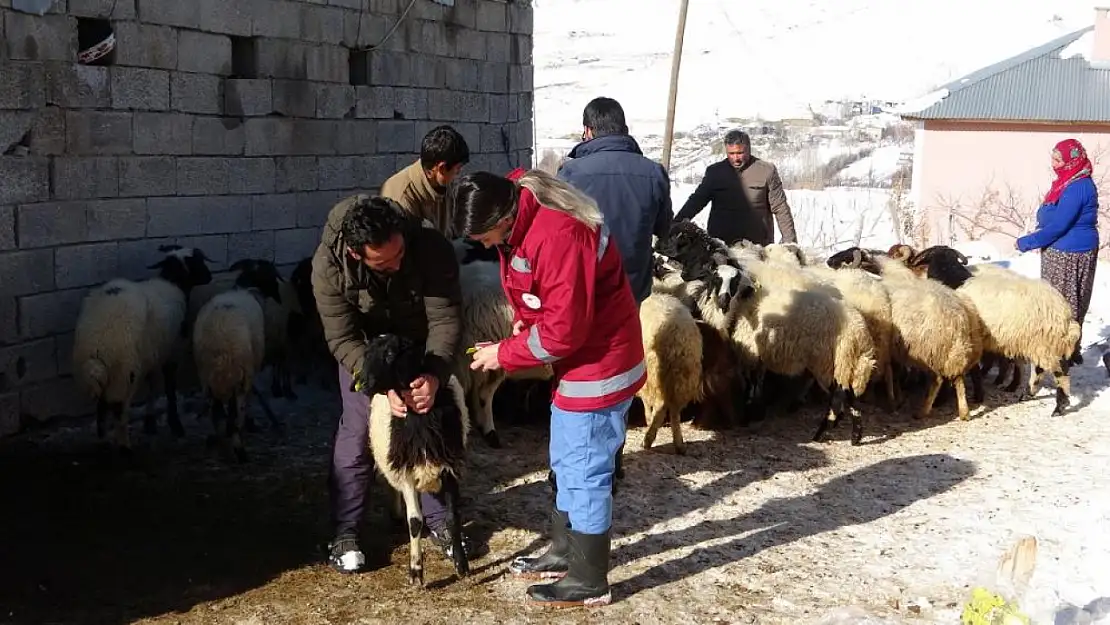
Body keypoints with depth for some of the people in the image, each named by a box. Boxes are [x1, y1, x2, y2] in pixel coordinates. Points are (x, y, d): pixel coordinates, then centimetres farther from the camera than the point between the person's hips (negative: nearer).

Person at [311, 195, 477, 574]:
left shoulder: (432, 249, -37)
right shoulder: (329, 266, -35)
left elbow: (445, 319, -32)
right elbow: (343, 340, -30)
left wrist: (435, 376, -46)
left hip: (420, 343, 1)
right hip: (364, 346, -1)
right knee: (356, 432, -8)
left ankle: (438, 520, 20)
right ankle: (345, 533, 4)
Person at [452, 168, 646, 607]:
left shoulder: (557, 236, -31)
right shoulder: (523, 220, 1)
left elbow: (564, 330, -27)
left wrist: (506, 354, -16)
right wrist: (523, 325, 1)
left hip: (597, 364, -10)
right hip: (577, 361, 10)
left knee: (584, 473, 0)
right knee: (565, 465, 21)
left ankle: (589, 582, 14)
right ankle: (564, 553, 37)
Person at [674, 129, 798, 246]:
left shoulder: (767, 171, 2)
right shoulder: (714, 171, 8)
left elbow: (780, 209, 3)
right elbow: (696, 201, 11)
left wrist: (790, 242, -2)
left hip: (758, 246, -2)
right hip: (720, 246, 2)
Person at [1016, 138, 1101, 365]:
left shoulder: (1078, 187, -21)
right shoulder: (1068, 181, 10)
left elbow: (1058, 225, -22)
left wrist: (1026, 243, -14)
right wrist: (1039, 233, 3)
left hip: (1070, 254, -10)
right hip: (1060, 251, 10)